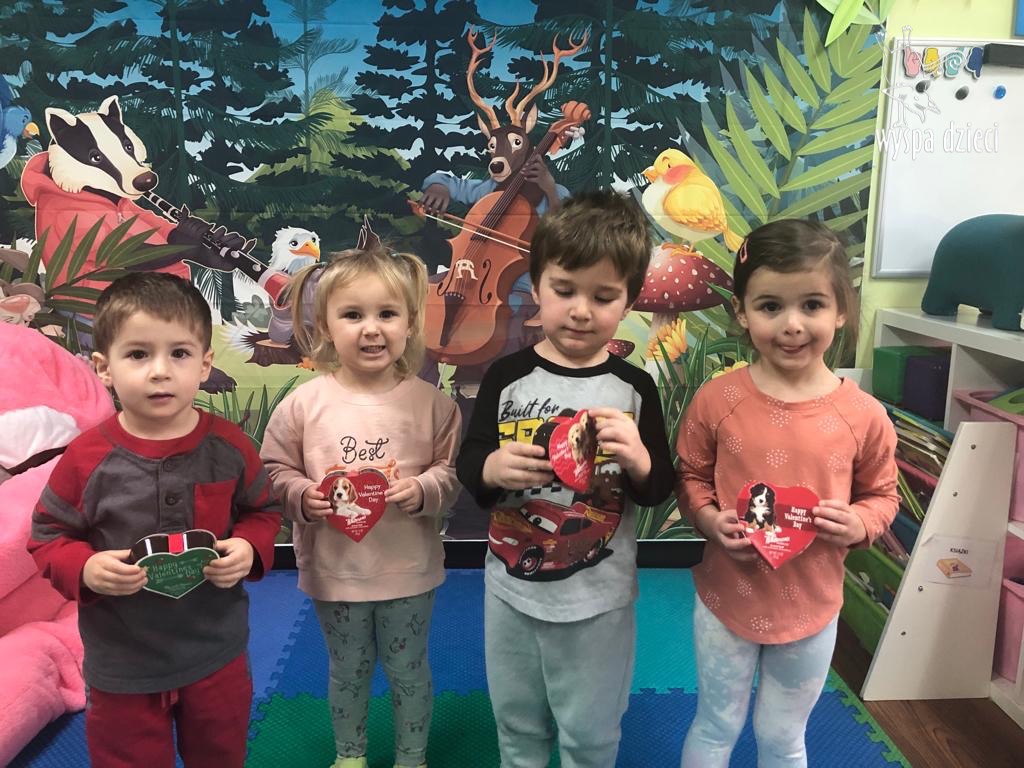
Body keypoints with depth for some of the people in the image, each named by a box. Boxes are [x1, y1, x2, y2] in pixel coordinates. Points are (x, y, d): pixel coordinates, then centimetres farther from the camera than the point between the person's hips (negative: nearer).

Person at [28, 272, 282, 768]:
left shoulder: (229, 447, -11)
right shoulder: (87, 458, -15)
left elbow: (263, 512, 3)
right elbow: (48, 535, -3)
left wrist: (248, 549, -17)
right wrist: (85, 570, -22)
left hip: (217, 656, 2)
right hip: (121, 666, -1)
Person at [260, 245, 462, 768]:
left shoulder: (430, 403, -11)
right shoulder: (303, 404, -10)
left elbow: (454, 470, -4)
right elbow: (274, 471, -2)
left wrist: (423, 490, -23)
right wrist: (302, 496, -21)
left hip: (408, 570, 0)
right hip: (334, 570, 1)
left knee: (408, 671, 19)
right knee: (347, 671, 22)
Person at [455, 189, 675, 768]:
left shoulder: (633, 387, -10)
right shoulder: (507, 377, -9)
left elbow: (660, 490, -5)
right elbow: (466, 466, -5)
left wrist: (639, 459, -26)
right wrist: (491, 468, -27)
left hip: (600, 598, -1)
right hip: (511, 589, 1)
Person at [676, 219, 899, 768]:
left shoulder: (863, 415, -14)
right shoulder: (715, 400, -15)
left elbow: (882, 494, 1)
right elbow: (691, 477, -2)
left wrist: (859, 524, -20)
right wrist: (710, 519, -20)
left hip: (810, 608, 1)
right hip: (726, 598, 0)